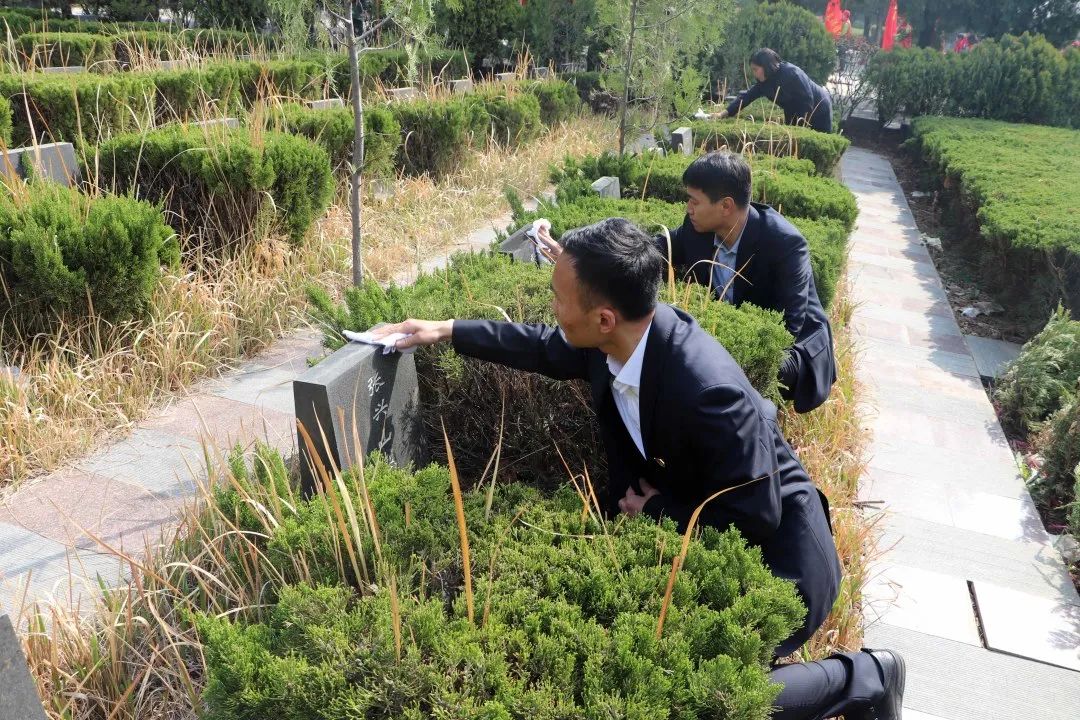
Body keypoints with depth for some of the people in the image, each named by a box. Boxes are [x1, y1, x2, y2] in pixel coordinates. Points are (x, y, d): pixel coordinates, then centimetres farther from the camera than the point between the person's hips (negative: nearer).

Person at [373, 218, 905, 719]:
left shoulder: (707, 390, -37)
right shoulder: (614, 341, -14)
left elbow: (755, 518, -28)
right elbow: (545, 348, 9)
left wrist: (657, 511, -16)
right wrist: (448, 330, 10)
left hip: (772, 551, -7)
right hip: (704, 536, 8)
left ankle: (863, 677, 11)